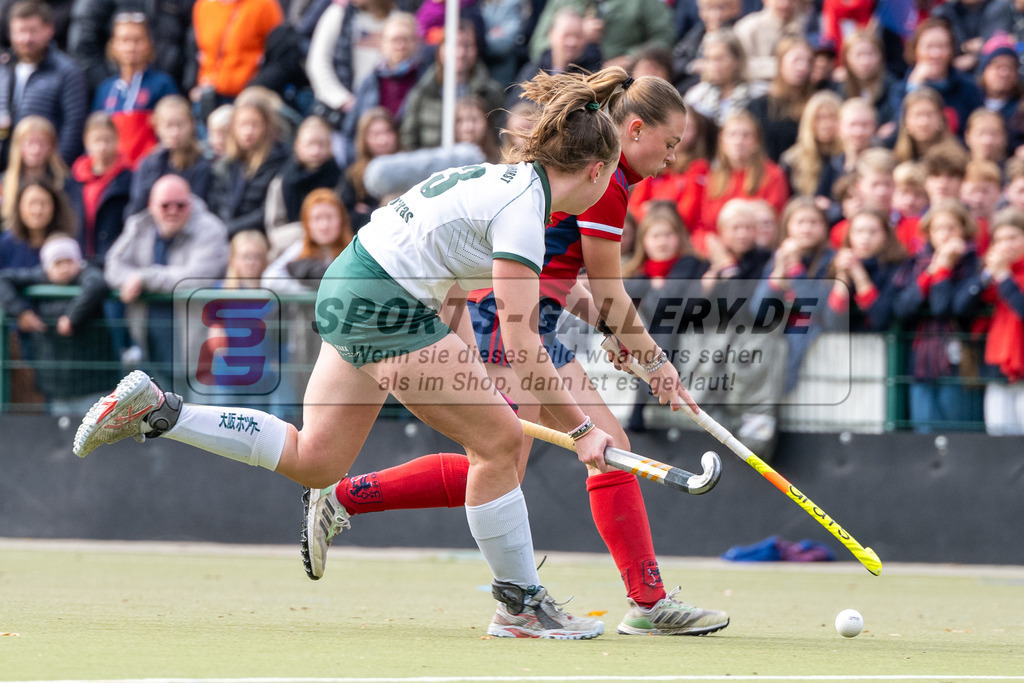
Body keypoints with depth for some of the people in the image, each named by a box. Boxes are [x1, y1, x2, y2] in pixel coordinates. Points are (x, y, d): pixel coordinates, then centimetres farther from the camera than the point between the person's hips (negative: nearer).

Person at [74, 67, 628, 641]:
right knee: (501, 441, -6)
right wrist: (580, 428, -15)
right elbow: (522, 346, -20)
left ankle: (156, 410, 13)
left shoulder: (506, 177, 12)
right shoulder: (523, 207, -17)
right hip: (386, 305, -10)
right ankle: (521, 606, 2)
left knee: (313, 460, 14)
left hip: (349, 288, 10)